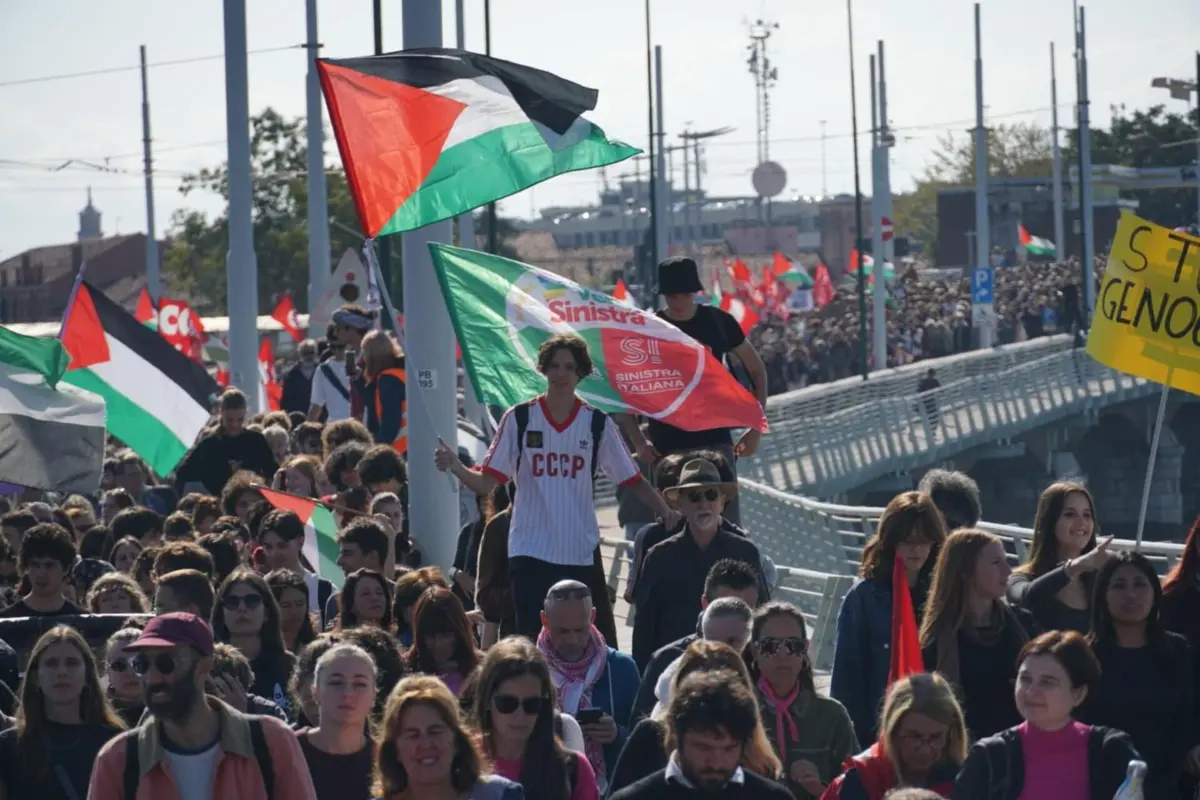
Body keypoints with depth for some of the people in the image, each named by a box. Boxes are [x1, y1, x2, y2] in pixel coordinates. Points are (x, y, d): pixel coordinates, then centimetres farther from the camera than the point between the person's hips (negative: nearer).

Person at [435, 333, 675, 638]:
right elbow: (486, 483, -2)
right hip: (530, 552, -1)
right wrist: (456, 467, -21)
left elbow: (633, 480, 4)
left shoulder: (597, 423, 3)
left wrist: (666, 512, -10)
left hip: (581, 554, 1)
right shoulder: (519, 418, 1)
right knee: (531, 639, -6)